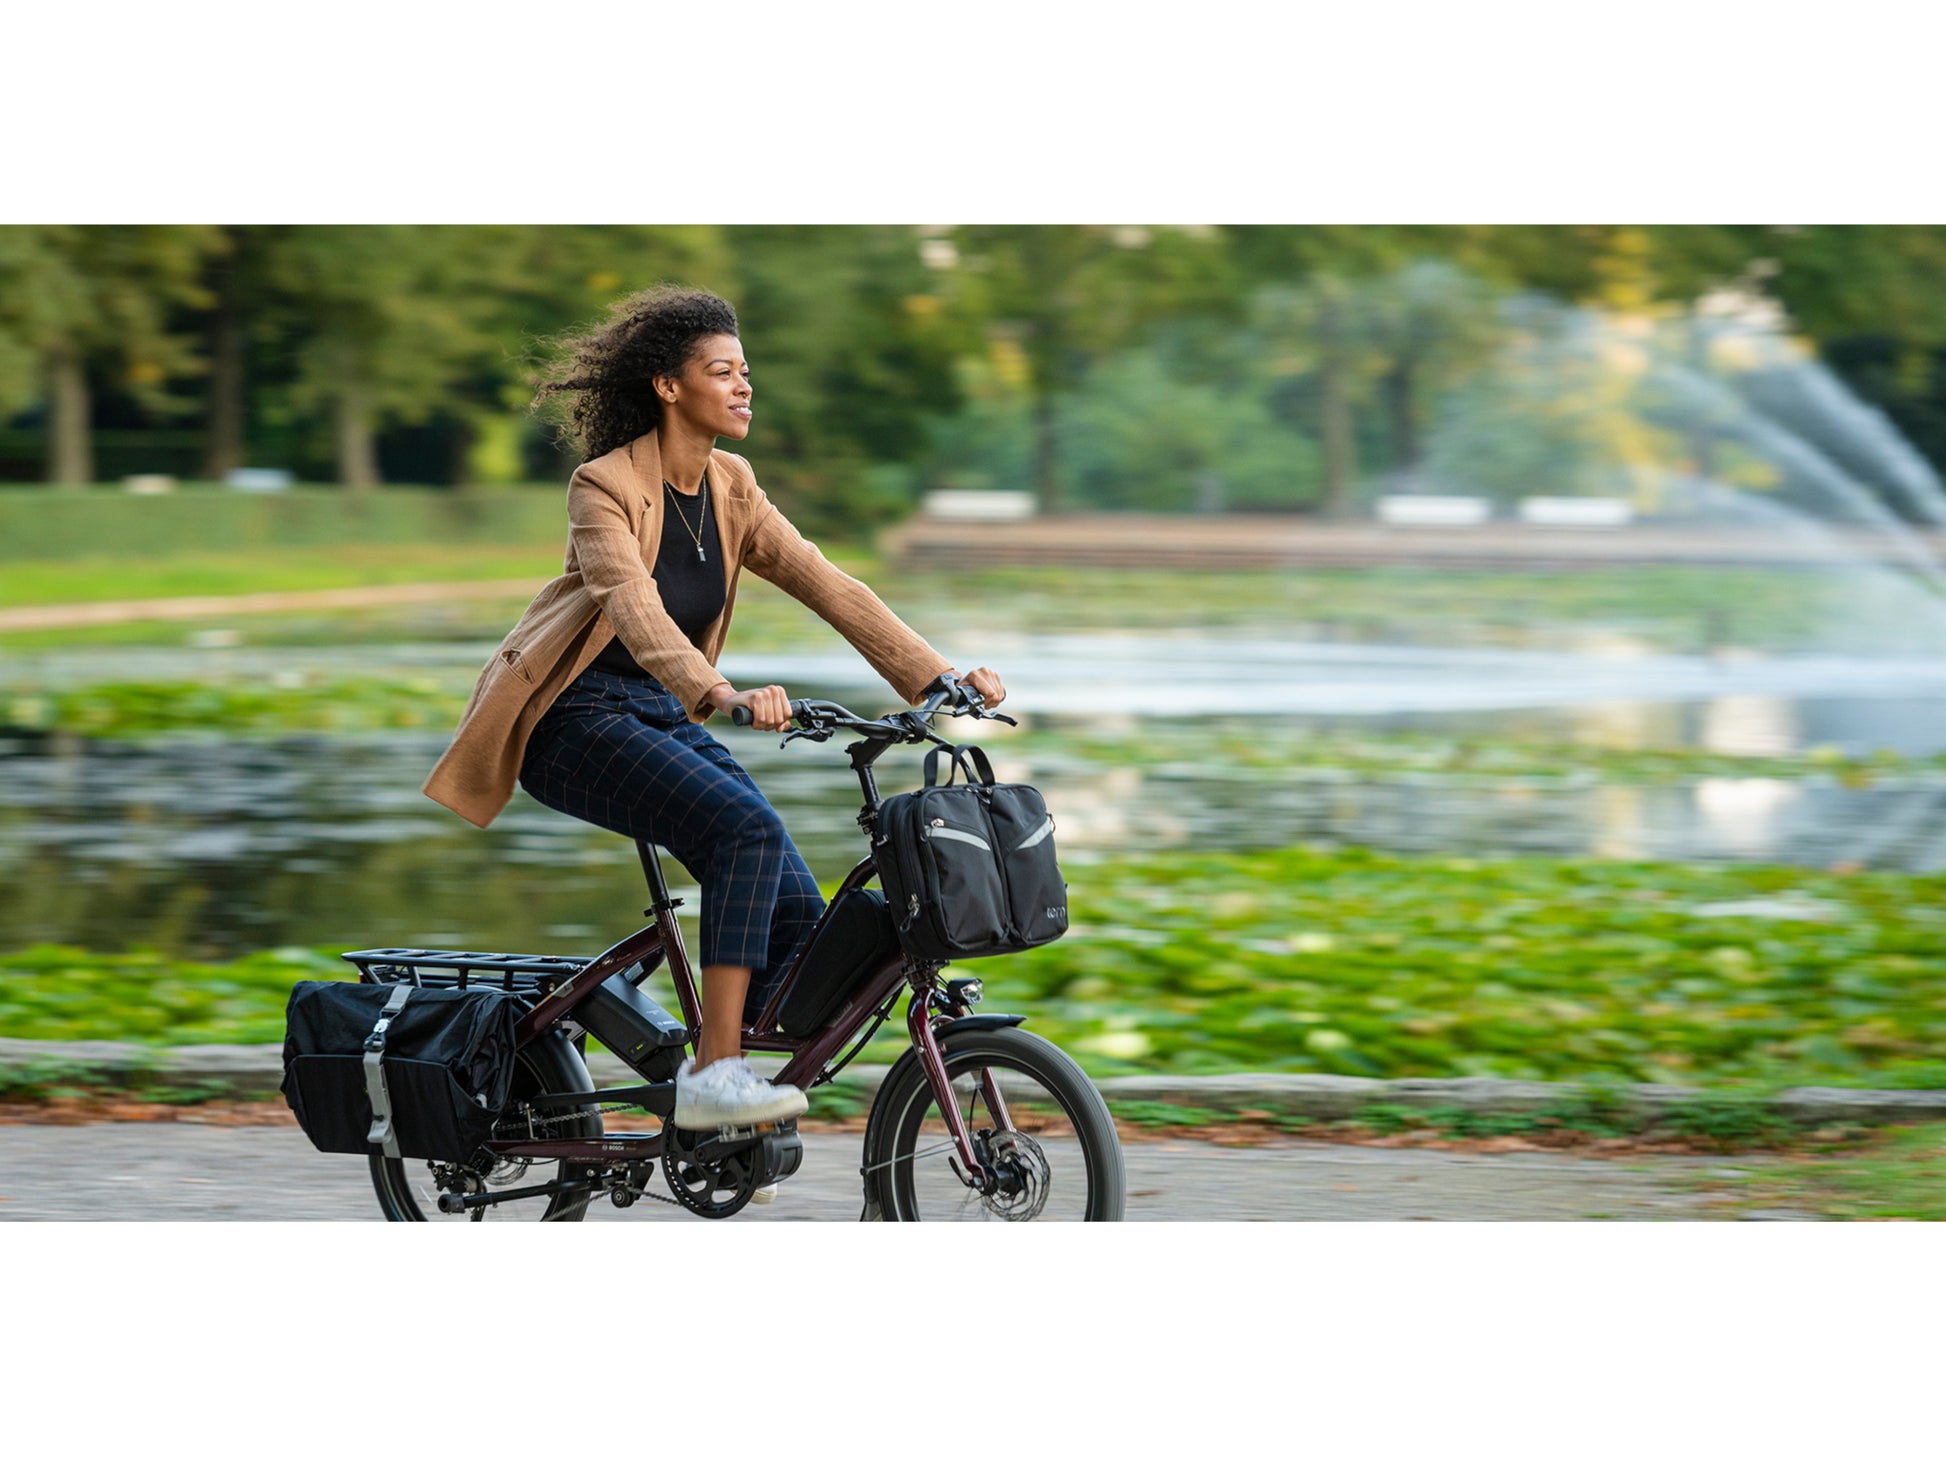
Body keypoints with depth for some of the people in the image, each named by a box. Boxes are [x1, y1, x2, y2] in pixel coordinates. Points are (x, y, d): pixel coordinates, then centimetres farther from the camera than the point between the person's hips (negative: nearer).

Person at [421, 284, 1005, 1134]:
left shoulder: (730, 489, 5)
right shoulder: (605, 487, -16)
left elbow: (829, 587, 1)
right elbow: (634, 606, -33)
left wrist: (940, 676, -10)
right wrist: (721, 696, -50)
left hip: (666, 719, 7)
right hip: (576, 723, -7)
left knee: (795, 910, -11)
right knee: (748, 829, -30)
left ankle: (718, 1082, 7)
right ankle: (714, 1077, -30)